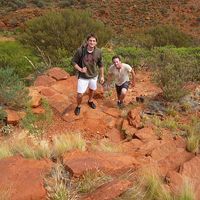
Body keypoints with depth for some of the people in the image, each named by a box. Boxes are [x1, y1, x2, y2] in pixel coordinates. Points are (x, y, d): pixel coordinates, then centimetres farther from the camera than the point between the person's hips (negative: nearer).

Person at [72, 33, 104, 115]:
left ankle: (90, 101, 58)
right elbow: (74, 61, -11)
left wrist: (102, 76, 5)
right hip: (83, 77, -3)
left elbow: (100, 64, 0)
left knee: (92, 90, 27)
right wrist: (80, 69, -27)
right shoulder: (80, 50, -24)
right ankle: (78, 106, 30)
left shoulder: (98, 52, -15)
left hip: (94, 76, 3)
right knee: (80, 95, -3)